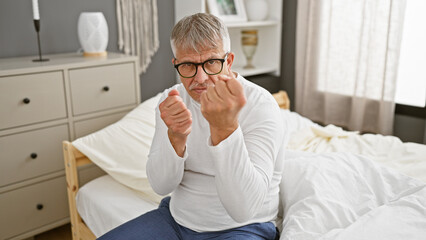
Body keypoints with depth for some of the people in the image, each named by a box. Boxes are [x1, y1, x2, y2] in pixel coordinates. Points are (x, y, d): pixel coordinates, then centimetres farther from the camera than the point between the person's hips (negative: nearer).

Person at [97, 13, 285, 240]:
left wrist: (225, 126, -36)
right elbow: (161, 186, -6)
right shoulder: (171, 99, -1)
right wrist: (176, 137, -24)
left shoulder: (260, 105, -17)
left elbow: (244, 210, -26)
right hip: (176, 218, 5)